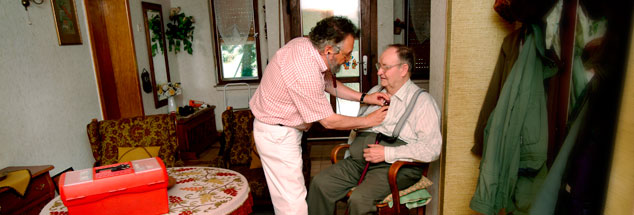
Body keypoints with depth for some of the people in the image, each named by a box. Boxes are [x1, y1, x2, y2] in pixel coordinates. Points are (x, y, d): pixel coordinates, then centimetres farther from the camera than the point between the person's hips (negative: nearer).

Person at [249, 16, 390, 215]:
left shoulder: (305, 44, -5)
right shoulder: (305, 74, -32)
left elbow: (328, 82, 11)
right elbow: (329, 122, -20)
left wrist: (363, 98, 3)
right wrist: (368, 121, -8)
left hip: (283, 129, 9)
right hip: (277, 135, -9)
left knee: (288, 195, 21)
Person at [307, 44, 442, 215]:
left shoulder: (422, 101, -3)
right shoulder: (374, 91, 20)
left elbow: (432, 149, -14)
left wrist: (387, 153, -17)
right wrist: (352, 144, 11)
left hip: (394, 166, -6)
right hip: (358, 161, 7)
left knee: (359, 199, -29)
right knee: (320, 183, -11)